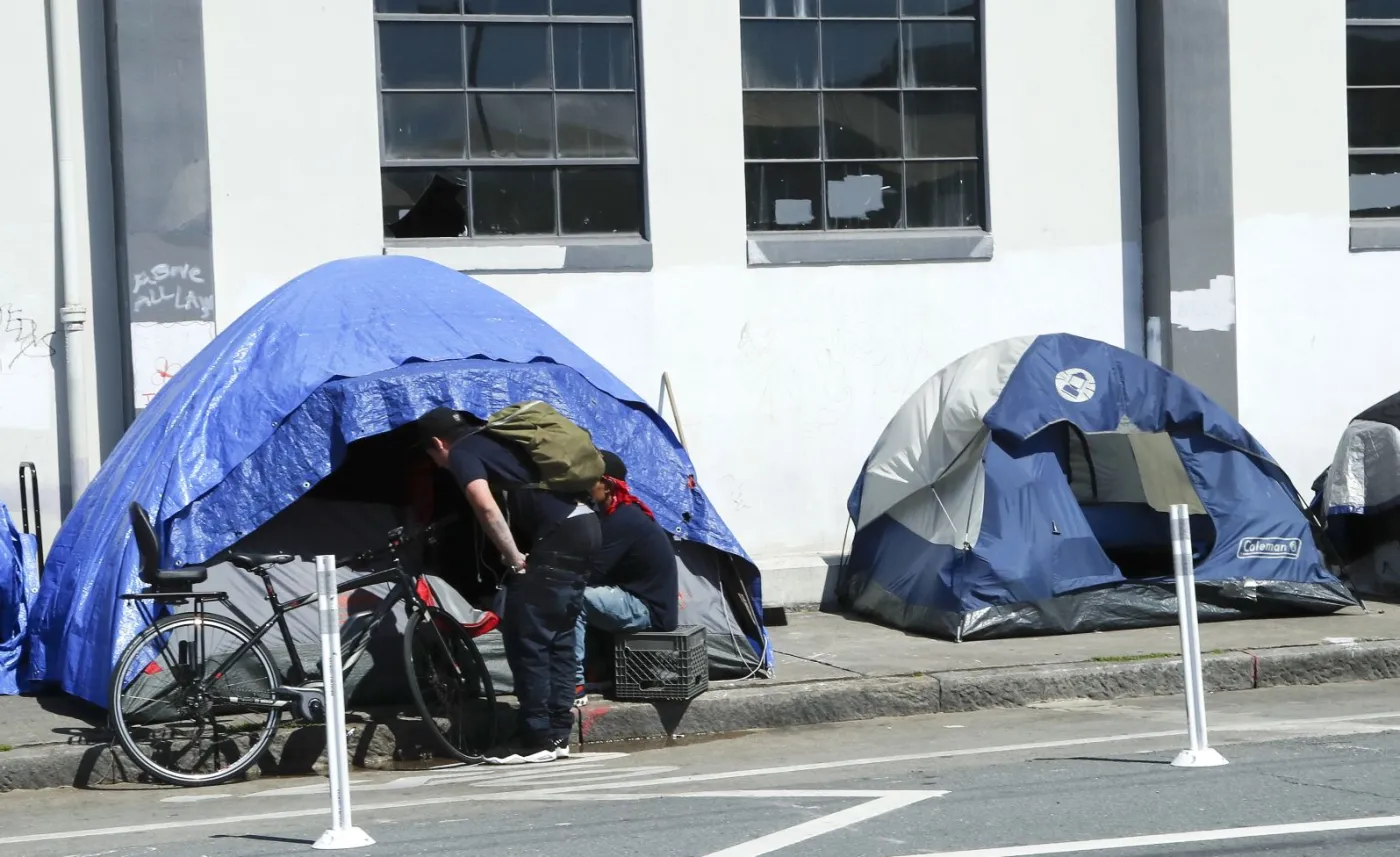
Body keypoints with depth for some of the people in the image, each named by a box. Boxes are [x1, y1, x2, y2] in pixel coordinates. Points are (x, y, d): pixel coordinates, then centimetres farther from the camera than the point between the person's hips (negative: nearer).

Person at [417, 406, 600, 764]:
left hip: (559, 534, -9)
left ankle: (537, 740, -3)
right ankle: (558, 734, 15)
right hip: (583, 523, 9)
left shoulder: (462, 454, 0)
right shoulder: (493, 441, 27)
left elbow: (486, 507, -18)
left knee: (526, 637, -4)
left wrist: (514, 558, -10)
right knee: (558, 635, 14)